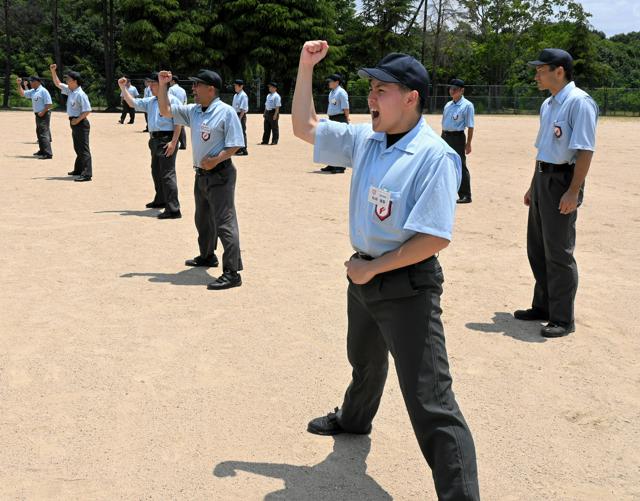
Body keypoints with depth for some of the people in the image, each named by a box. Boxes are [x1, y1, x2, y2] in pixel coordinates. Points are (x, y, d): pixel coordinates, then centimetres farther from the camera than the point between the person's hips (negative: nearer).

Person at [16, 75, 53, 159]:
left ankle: (48, 154, -16)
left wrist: (43, 112, -21)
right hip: (38, 114, 10)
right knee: (39, 133, 16)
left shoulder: (43, 91, -14)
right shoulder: (32, 91, 13)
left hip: (44, 114, -10)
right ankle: (42, 151, 27)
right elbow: (22, 93, 20)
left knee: (44, 133, -13)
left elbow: (49, 104, -19)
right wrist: (19, 84, 10)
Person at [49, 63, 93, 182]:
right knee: (78, 148, 19)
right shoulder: (70, 91, 10)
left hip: (81, 123, -10)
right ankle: (78, 170, 31)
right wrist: (53, 71, 16)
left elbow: (87, 111, -21)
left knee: (83, 149, -11)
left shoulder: (80, 94, -18)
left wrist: (77, 120, -19)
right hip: (74, 122, 10)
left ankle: (87, 174, -14)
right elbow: (58, 84, 23)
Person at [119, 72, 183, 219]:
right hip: (155, 140, 9)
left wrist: (173, 142, -21)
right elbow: (132, 103, 23)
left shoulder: (172, 100, -9)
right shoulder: (150, 101, 15)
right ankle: (160, 200, 39)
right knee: (156, 172, 21)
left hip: (167, 140, -9)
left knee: (167, 174, -13)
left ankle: (173, 210, -14)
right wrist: (123, 88, 16)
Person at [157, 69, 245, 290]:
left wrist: (216, 160, -25)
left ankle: (232, 273, -13)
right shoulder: (193, 111, 10)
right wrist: (162, 86, 8)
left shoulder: (226, 112, -12)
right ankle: (207, 256, 43)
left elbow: (235, 144, -16)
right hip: (201, 173, 9)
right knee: (203, 219, 23)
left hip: (220, 173, -9)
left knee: (224, 222, -13)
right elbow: (166, 111, 16)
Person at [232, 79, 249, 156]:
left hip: (241, 115, -9)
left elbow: (243, 109, -18)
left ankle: (244, 150, -3)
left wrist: (239, 118, -21)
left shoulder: (243, 95, -12)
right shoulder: (235, 95, 14)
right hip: (235, 115, 9)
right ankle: (238, 149, 21)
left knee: (242, 132, -6)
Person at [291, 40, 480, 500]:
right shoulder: (366, 139, 2)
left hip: (408, 285, -8)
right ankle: (355, 419, 60)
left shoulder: (435, 156, -21)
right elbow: (305, 126, 13)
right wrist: (306, 67, 5)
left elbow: (435, 238, -26)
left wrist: (373, 268, -20)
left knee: (429, 401, -10)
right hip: (364, 273, 8)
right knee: (365, 360, 33)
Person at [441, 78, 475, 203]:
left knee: (461, 167, -5)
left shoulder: (467, 105, -8)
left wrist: (468, 143, -16)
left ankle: (465, 196, 1)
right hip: (445, 137, 8)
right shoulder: (448, 105, 13)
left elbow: (470, 126, -11)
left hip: (457, 137, -8)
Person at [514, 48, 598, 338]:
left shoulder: (579, 102, -14)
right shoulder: (548, 105, 15)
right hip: (542, 179, 9)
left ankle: (563, 319, 6)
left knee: (558, 252, -4)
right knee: (536, 248, 15)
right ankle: (543, 306, 28)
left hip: (563, 180, -9)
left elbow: (585, 150, -19)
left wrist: (573, 192, -24)